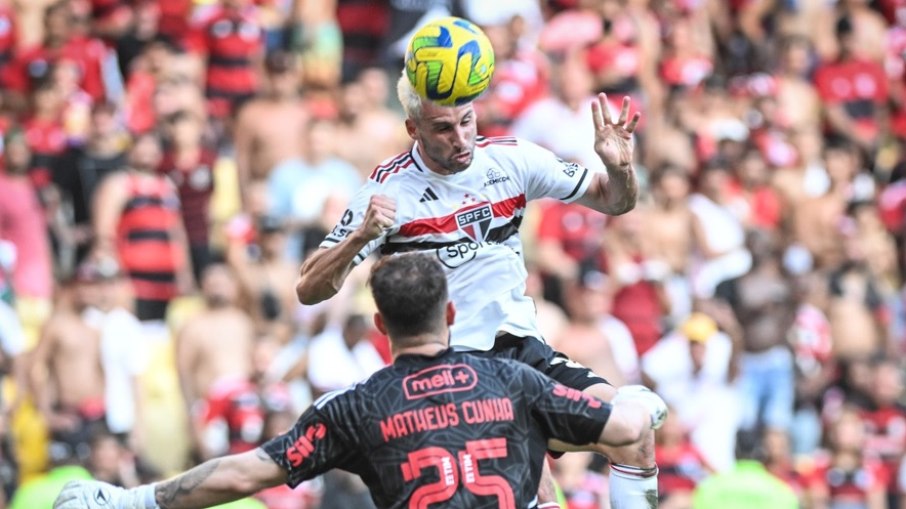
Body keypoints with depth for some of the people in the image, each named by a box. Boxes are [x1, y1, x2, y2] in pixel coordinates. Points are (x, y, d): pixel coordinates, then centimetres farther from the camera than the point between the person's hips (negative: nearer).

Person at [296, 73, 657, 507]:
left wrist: (619, 167, -13)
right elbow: (309, 290, -12)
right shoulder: (388, 190, -10)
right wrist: (360, 236, -30)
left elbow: (615, 202, 11)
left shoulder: (511, 158, 1)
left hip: (524, 348, 5)